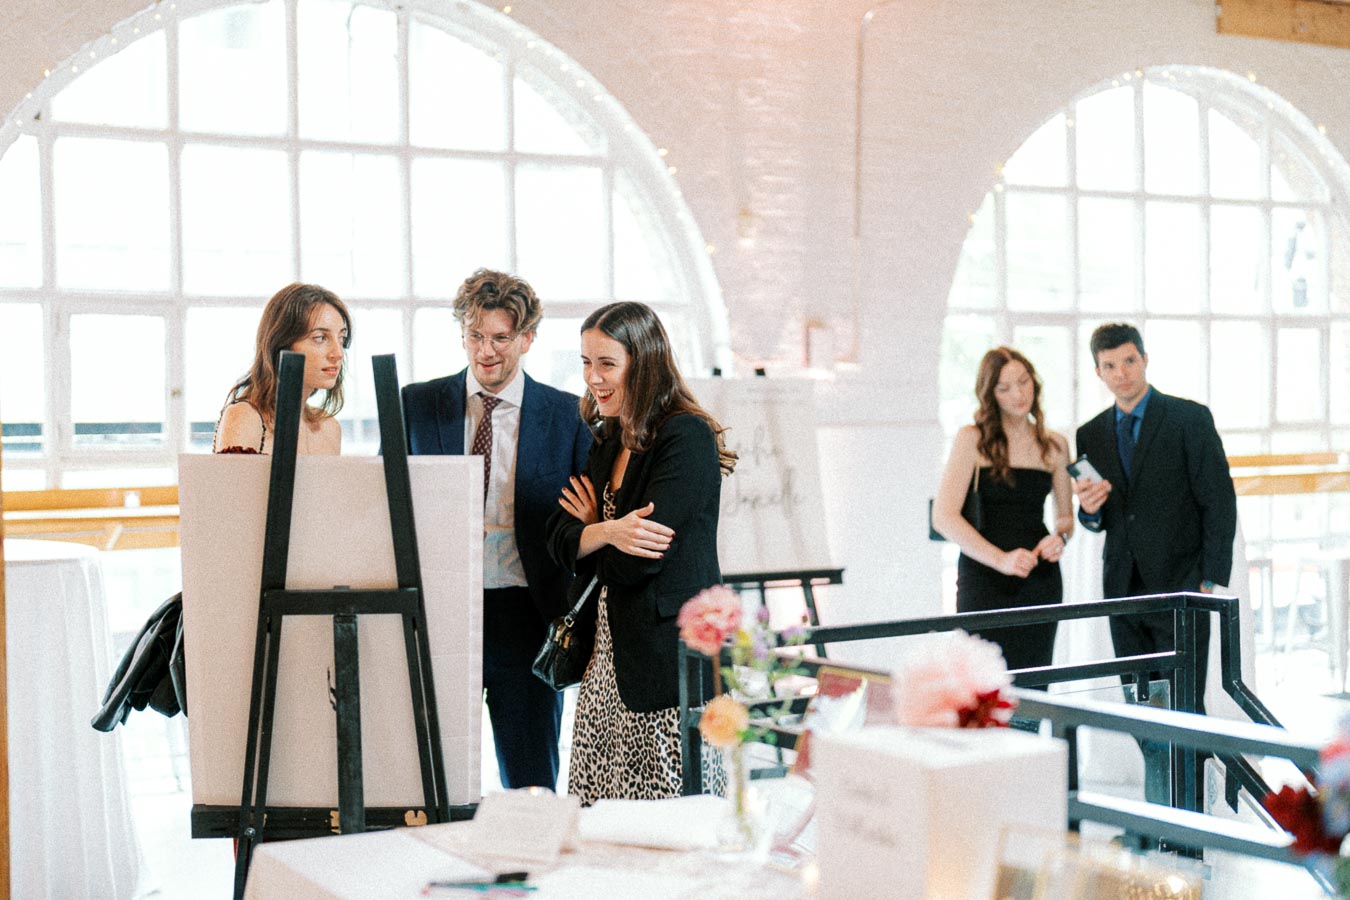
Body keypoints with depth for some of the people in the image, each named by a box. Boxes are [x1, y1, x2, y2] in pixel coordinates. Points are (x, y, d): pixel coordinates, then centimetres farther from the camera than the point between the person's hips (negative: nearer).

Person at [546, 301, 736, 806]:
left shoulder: (688, 438, -12)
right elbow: (560, 541, 6)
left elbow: (632, 563, -17)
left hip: (669, 657, -8)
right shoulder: (608, 442, 14)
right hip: (608, 656, 8)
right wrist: (609, 532, -14)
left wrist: (592, 526, 2)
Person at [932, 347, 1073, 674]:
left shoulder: (1054, 446, 11)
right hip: (983, 579, -3)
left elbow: (1065, 515, 21)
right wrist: (1000, 559, -20)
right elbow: (944, 517, -10)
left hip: (1040, 580, 3)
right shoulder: (972, 440, -1)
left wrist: (1059, 537, -3)